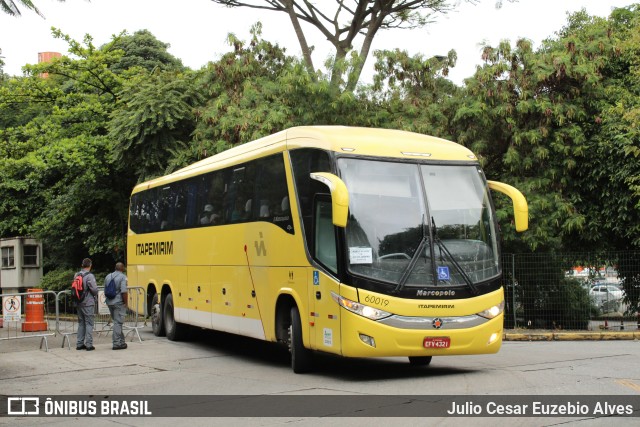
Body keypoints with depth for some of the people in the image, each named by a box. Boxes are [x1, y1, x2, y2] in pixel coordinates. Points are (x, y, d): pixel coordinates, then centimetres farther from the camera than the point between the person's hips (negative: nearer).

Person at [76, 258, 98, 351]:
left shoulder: (76, 275, 6)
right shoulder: (89, 276, -15)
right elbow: (94, 289, -18)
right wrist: (95, 295, 3)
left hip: (79, 302, 7)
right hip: (88, 303, -7)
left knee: (81, 323, 14)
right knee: (89, 323, -1)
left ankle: (80, 344, 17)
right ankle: (89, 345, -1)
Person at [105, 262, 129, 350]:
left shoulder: (108, 276, 10)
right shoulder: (122, 277, -11)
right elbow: (124, 291, -20)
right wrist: (126, 302, -11)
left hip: (109, 302, 7)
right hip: (119, 302, -7)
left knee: (117, 322, 17)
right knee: (118, 323, -3)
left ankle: (121, 342, 23)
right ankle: (117, 344, -2)